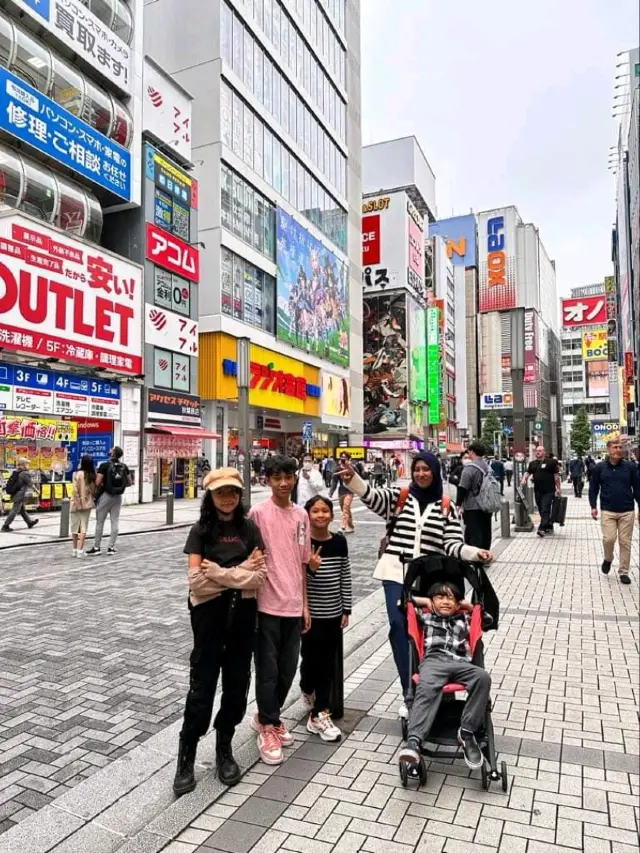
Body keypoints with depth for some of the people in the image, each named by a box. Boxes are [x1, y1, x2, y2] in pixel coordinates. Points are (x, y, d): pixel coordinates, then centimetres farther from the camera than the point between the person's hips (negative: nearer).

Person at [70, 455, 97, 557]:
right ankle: (80, 550, 1)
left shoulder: (77, 474, -12)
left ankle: (75, 549, 17)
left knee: (74, 527, 10)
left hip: (77, 503, -3)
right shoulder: (93, 476, -2)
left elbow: (75, 490, -14)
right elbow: (94, 489, 2)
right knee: (84, 527, 5)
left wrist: (77, 502, -9)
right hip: (88, 503, 3)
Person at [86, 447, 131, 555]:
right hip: (118, 496, 4)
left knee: (100, 522, 5)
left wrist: (102, 485, 4)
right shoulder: (124, 467, 3)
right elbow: (129, 482, 8)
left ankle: (96, 547, 11)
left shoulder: (104, 466, -12)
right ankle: (111, 547, 10)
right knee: (115, 522, 7)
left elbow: (97, 482, -16)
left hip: (105, 495, -4)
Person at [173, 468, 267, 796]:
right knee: (202, 685, 2)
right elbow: (196, 579, -12)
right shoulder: (201, 530, -3)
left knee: (237, 683, 11)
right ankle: (186, 759, 18)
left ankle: (224, 750, 30)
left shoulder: (249, 529, 3)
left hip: (243, 613, 3)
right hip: (209, 613, -2)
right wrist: (240, 572, -14)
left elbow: (260, 574, -5)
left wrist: (218, 572, -15)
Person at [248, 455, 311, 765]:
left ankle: (268, 717, 35)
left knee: (288, 668, 15)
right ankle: (268, 727, 24)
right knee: (268, 669, 5)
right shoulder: (258, 513, -9)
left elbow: (302, 563, 11)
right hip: (267, 604, -5)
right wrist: (250, 601, -9)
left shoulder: (301, 515, 6)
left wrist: (305, 604, 11)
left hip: (293, 605, 5)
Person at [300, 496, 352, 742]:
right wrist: (310, 568, -29)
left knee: (328, 663, 8)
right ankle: (308, 689, 36)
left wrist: (346, 609, 6)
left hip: (333, 612, 3)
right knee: (311, 658, 5)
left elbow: (345, 577, 6)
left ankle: (320, 713, 21)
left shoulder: (339, 542, 0)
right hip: (310, 612, -3)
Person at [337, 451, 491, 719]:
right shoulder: (399, 496, 3)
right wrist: (352, 479, -34)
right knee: (398, 627, -9)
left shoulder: (445, 507, 5)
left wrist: (475, 553, -17)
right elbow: (372, 496, -15)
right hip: (396, 572, 0)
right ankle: (410, 692, 2)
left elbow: (452, 545, 1)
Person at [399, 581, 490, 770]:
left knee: (483, 677, -30)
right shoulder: (426, 617, 25)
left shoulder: (464, 619, 31)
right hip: (434, 661, -2)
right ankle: (414, 741, -48)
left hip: (460, 664, 2)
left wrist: (468, 605, 28)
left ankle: (467, 732, -24)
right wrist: (425, 601, 25)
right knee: (426, 689, -35)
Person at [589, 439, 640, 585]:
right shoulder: (600, 468, 0)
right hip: (608, 511, -1)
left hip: (627, 511, 1)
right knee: (609, 538, -9)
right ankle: (608, 559, 22)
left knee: (625, 542, 5)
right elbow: (593, 488, 5)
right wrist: (593, 506, 1)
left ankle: (624, 572, 17)